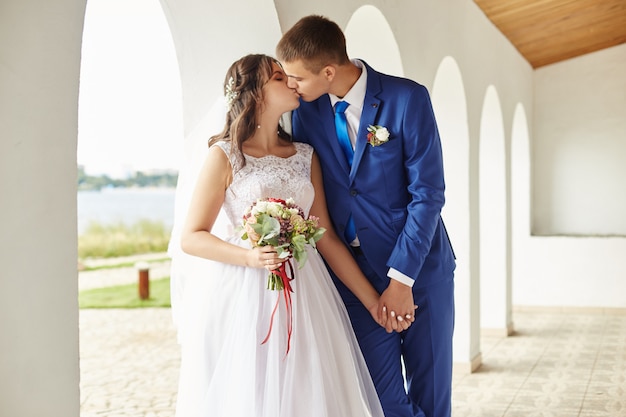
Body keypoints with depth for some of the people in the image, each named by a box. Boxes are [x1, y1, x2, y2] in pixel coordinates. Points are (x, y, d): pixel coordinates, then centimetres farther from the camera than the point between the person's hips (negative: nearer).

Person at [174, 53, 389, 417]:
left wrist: (372, 299, 4)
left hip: (302, 295, 4)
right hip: (243, 297, -4)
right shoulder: (225, 155, -3)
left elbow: (325, 237, 9)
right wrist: (250, 257, -21)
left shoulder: (306, 156, 10)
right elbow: (191, 237, -4)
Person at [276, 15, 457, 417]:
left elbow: (428, 195, -13)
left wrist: (401, 278, -14)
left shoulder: (408, 98, -13)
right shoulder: (306, 110, 0)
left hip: (420, 266, -2)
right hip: (354, 273, 3)